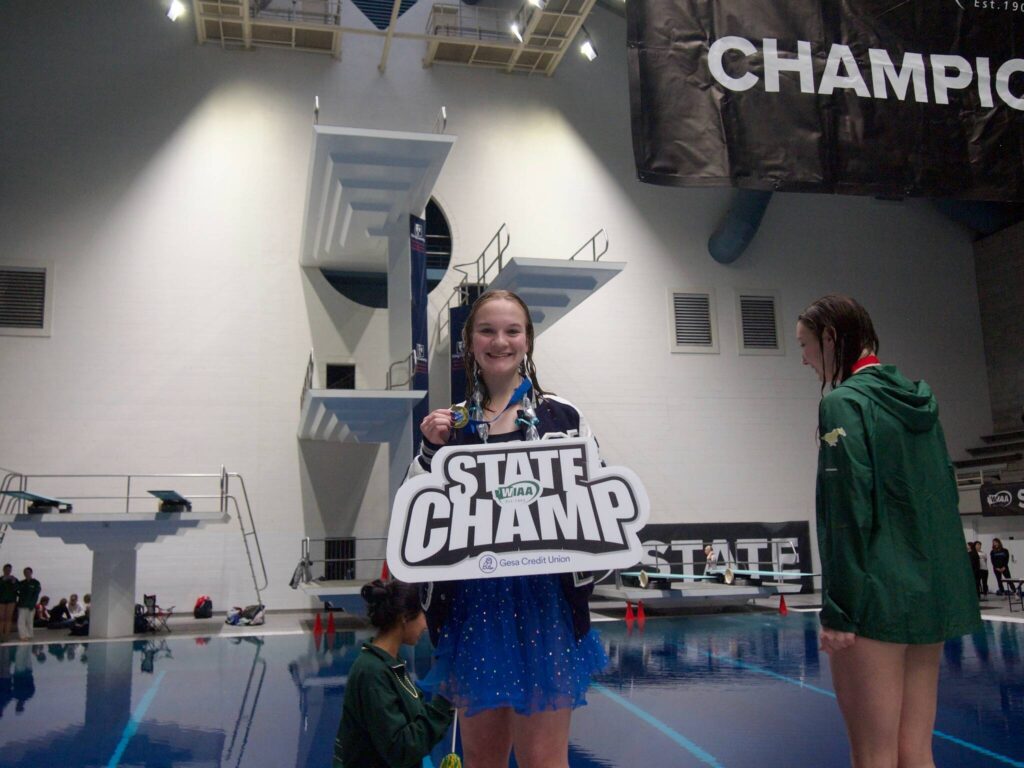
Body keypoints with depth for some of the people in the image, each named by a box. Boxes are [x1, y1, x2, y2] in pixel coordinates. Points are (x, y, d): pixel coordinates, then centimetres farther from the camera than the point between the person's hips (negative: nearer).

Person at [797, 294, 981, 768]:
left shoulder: (844, 403, -10)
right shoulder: (919, 400, 13)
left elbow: (848, 514, -16)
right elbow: (944, 501, 17)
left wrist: (837, 609, -14)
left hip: (876, 598, -8)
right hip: (932, 592, 8)